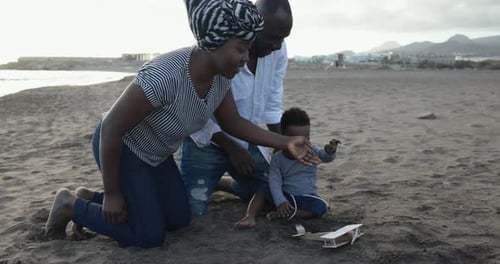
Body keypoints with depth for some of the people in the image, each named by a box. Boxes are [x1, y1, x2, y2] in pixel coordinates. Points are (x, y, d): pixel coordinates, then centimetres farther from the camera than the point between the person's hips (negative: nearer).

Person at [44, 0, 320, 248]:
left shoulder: (221, 76, -13)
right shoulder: (164, 75, -38)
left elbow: (232, 122, 1)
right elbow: (111, 127, -30)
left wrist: (286, 142, -9)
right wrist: (112, 195, -21)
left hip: (155, 153, 8)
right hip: (118, 148, -8)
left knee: (180, 220, 12)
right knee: (150, 235, -7)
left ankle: (93, 200, 23)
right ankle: (71, 205, 11)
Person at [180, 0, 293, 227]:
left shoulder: (278, 51, -10)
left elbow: (273, 103, 4)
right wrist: (231, 148, -26)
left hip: (247, 140, 6)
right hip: (207, 141, -6)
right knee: (190, 211, -15)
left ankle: (218, 182, 34)